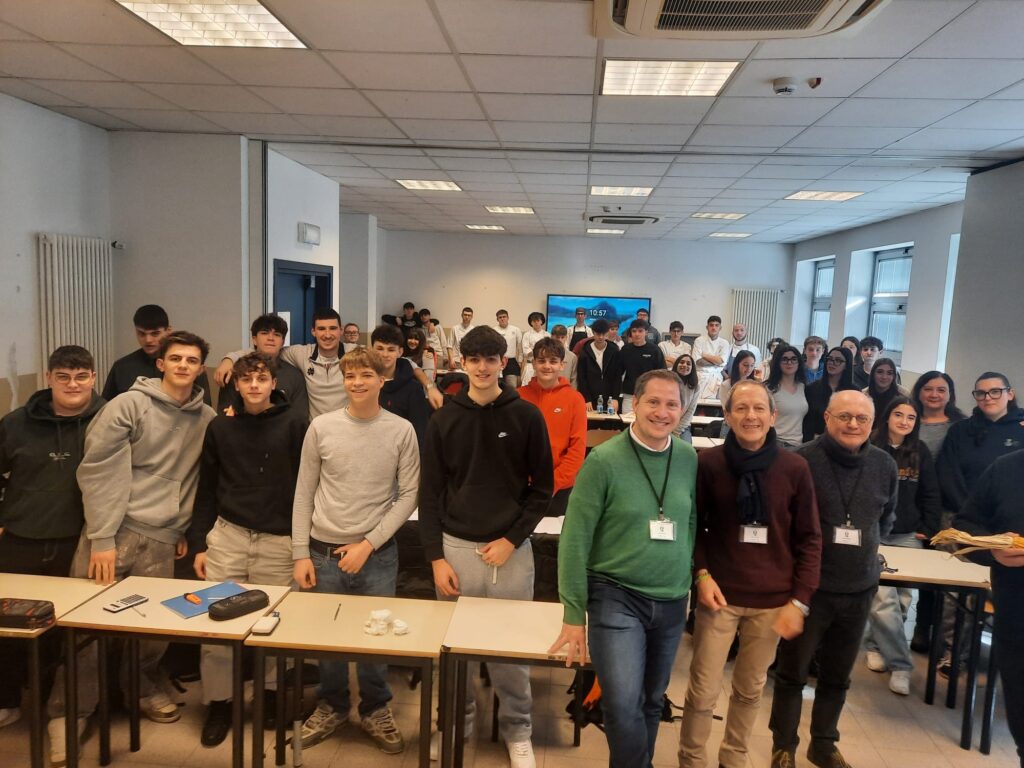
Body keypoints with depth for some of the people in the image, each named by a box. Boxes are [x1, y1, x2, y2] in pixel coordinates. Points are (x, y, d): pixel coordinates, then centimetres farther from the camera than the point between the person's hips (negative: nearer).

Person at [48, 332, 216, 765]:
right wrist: (101, 537, -13)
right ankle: (67, 715, 18)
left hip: (161, 540, 3)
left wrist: (185, 530, 9)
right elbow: (98, 471, -9)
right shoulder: (128, 405, -6)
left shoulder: (207, 419, 7)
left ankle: (144, 689, 34)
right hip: (114, 529, -3)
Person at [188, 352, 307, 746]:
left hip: (280, 540, -2)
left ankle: (272, 693, 29)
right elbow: (207, 489, 10)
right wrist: (198, 543, 6)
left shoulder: (295, 422, -3)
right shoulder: (220, 427, 7)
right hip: (227, 535, 3)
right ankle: (218, 703, 22)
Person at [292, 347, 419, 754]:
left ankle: (375, 710, 32)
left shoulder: (402, 431, -5)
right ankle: (332, 706, 36)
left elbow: (409, 495, -4)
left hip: (378, 555, -1)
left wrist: (369, 543, -10)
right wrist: (300, 554, -1)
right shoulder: (321, 427, -2)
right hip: (324, 552, 1)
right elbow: (304, 494, 2)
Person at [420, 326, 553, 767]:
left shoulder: (527, 417, -3)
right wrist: (435, 556, -4)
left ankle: (517, 729, 29)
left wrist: (511, 540, -9)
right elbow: (430, 494, 2)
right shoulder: (444, 420, 1)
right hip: (456, 548, 2)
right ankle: (456, 720, 36)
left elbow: (542, 488, -1)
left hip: (511, 549, -1)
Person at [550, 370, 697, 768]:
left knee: (652, 702, 18)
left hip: (671, 601, 4)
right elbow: (575, 538, -12)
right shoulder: (604, 460, -14)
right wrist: (574, 614, -11)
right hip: (616, 596, -4)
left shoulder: (689, 459, -1)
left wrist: (693, 576, 10)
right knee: (623, 705, -12)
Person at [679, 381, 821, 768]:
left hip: (772, 600, 2)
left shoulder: (795, 468, -5)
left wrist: (799, 601, -3)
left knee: (751, 689, 17)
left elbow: (809, 539, 1)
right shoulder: (707, 463, -7)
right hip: (720, 595, -1)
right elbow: (692, 525, 2)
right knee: (703, 691, 4)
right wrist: (701, 574, -10)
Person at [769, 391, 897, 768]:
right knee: (792, 670, 8)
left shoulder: (885, 465, 2)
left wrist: (867, 546, 9)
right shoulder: (803, 459, -15)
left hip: (860, 587, 5)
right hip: (808, 585, -4)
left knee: (838, 674, 19)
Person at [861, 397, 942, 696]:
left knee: (902, 598, 4)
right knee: (884, 599, -11)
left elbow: (931, 495, 11)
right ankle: (900, 664, 0)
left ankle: (875, 645, 24)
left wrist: (928, 530, 4)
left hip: (908, 536, 4)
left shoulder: (921, 452, 7)